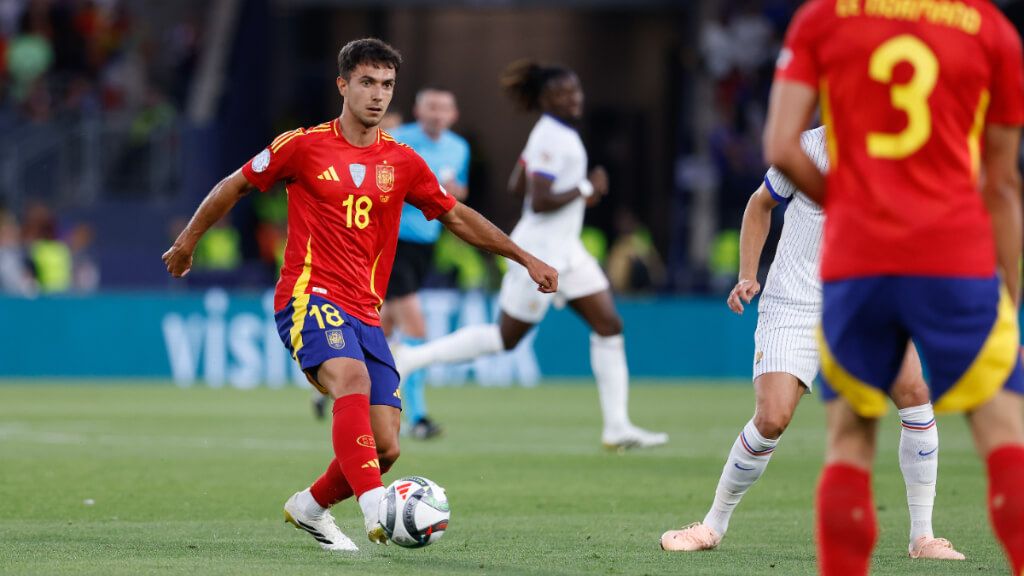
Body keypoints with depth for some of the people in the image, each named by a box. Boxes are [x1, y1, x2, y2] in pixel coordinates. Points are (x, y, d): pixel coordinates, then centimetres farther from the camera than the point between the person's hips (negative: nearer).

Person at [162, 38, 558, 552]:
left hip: (365, 312, 5)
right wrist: (188, 240, 19)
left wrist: (526, 259, 15)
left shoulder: (402, 162, 11)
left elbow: (457, 218, 20)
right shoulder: (303, 145, 1)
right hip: (309, 297, -5)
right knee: (353, 379, -35)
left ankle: (310, 506, 25)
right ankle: (375, 509, -48)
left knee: (385, 448, -4)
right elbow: (235, 186, 13)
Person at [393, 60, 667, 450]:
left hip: (565, 250, 10)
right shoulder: (551, 139, -20)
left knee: (609, 326, 4)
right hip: (542, 253, -10)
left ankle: (617, 428, 5)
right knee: (506, 337, 1)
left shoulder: (557, 133, 10)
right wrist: (586, 188, -18)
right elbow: (539, 202, -27)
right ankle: (413, 358, 12)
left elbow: (517, 187, 16)